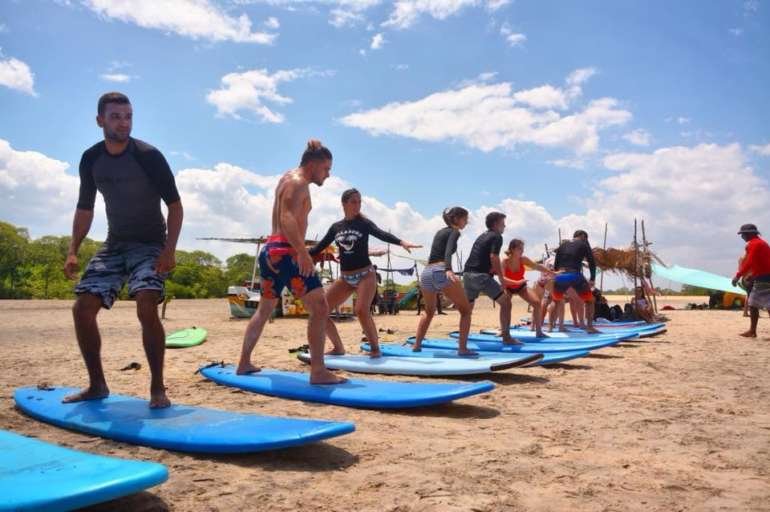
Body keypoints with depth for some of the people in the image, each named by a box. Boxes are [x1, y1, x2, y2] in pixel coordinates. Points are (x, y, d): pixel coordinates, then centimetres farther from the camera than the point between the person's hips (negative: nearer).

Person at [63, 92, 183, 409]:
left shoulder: (148, 156, -14)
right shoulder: (90, 159, 2)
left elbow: (175, 205, -11)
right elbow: (85, 208, 12)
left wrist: (169, 250, -21)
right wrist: (73, 251, 2)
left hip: (150, 244, -5)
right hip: (114, 244, 6)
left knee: (146, 308, -25)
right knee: (82, 308, -3)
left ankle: (157, 388, -13)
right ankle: (97, 385, 13)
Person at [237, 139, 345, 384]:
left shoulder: (288, 177, 20)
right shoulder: (298, 182, -9)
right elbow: (287, 217, -25)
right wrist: (302, 252, -33)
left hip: (271, 250, 11)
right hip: (285, 252, -11)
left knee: (264, 309, 21)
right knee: (320, 308, -14)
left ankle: (244, 363, 27)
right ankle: (318, 371, -17)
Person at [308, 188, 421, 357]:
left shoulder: (364, 223, -4)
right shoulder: (336, 227, 8)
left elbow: (382, 234, -21)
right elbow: (319, 247, 14)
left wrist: (401, 242, -39)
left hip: (365, 275, -5)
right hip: (345, 278, 5)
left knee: (361, 310, -27)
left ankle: (375, 348, -8)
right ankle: (339, 348, 10)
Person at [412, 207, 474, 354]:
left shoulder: (440, 232, 27)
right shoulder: (454, 231, 5)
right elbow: (448, 251, -15)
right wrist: (448, 270, -32)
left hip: (426, 273, 8)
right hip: (440, 272, -8)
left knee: (429, 312, 27)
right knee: (465, 310, 4)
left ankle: (416, 345, 23)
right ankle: (462, 348, -4)